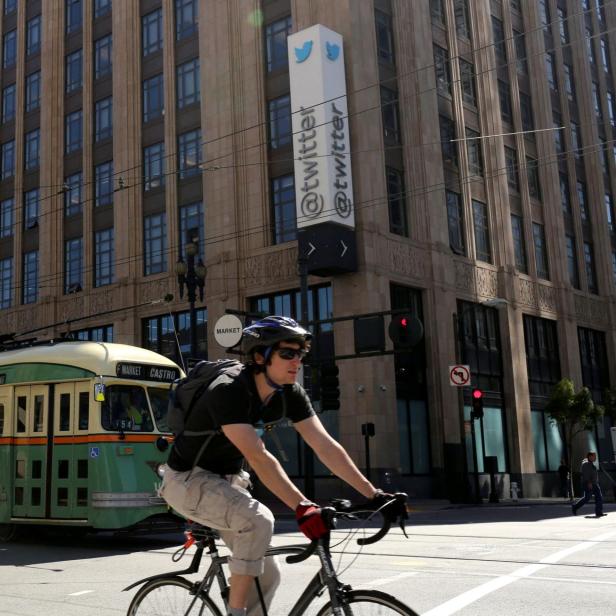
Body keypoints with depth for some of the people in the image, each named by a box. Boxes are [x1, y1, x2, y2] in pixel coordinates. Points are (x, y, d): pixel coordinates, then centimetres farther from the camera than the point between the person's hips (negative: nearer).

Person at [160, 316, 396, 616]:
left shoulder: (288, 393, -9)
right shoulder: (229, 390, -30)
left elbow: (326, 446, -12)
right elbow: (257, 457, -39)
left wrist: (374, 494, -18)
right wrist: (302, 507, -46)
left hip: (226, 479, 8)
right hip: (188, 479, -7)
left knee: (267, 574, 2)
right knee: (258, 520, -31)